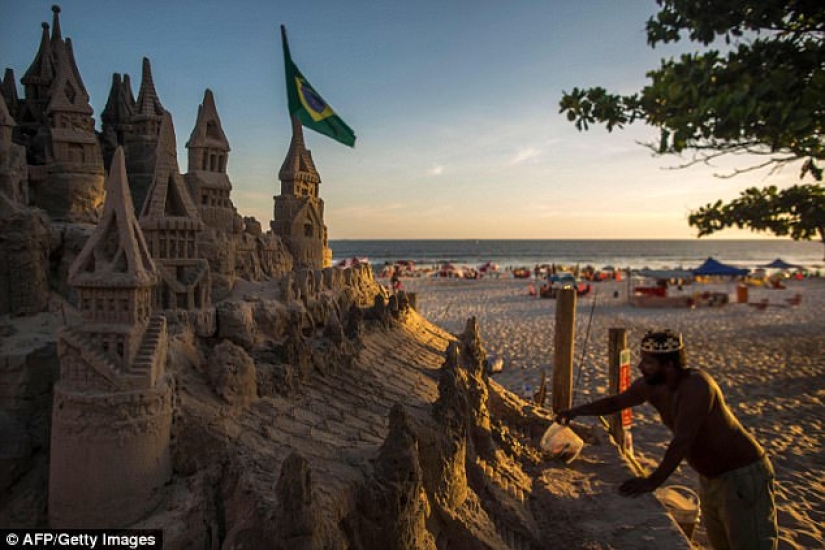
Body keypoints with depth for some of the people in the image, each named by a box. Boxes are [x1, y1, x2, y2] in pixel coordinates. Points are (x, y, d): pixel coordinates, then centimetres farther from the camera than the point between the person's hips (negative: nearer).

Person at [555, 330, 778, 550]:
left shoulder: (695, 385, -32)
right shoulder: (650, 386, -8)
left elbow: (682, 442, -35)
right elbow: (615, 402, 7)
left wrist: (653, 481, -33)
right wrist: (575, 411, -1)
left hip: (743, 475, -8)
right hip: (709, 478, 8)